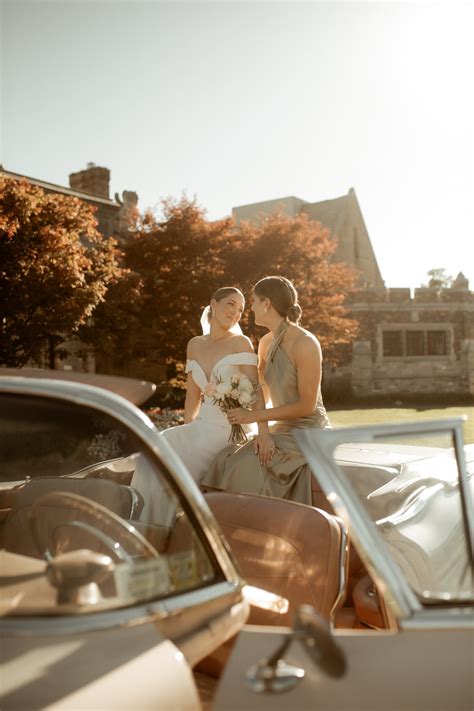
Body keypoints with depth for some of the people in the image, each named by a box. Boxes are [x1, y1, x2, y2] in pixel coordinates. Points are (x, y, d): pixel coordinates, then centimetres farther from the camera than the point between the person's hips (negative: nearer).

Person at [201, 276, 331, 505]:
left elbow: (307, 405, -16)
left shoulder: (305, 344, -17)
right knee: (226, 460, -14)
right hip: (282, 431, 7)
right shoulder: (266, 343, 8)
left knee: (244, 469, -24)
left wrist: (254, 415, -15)